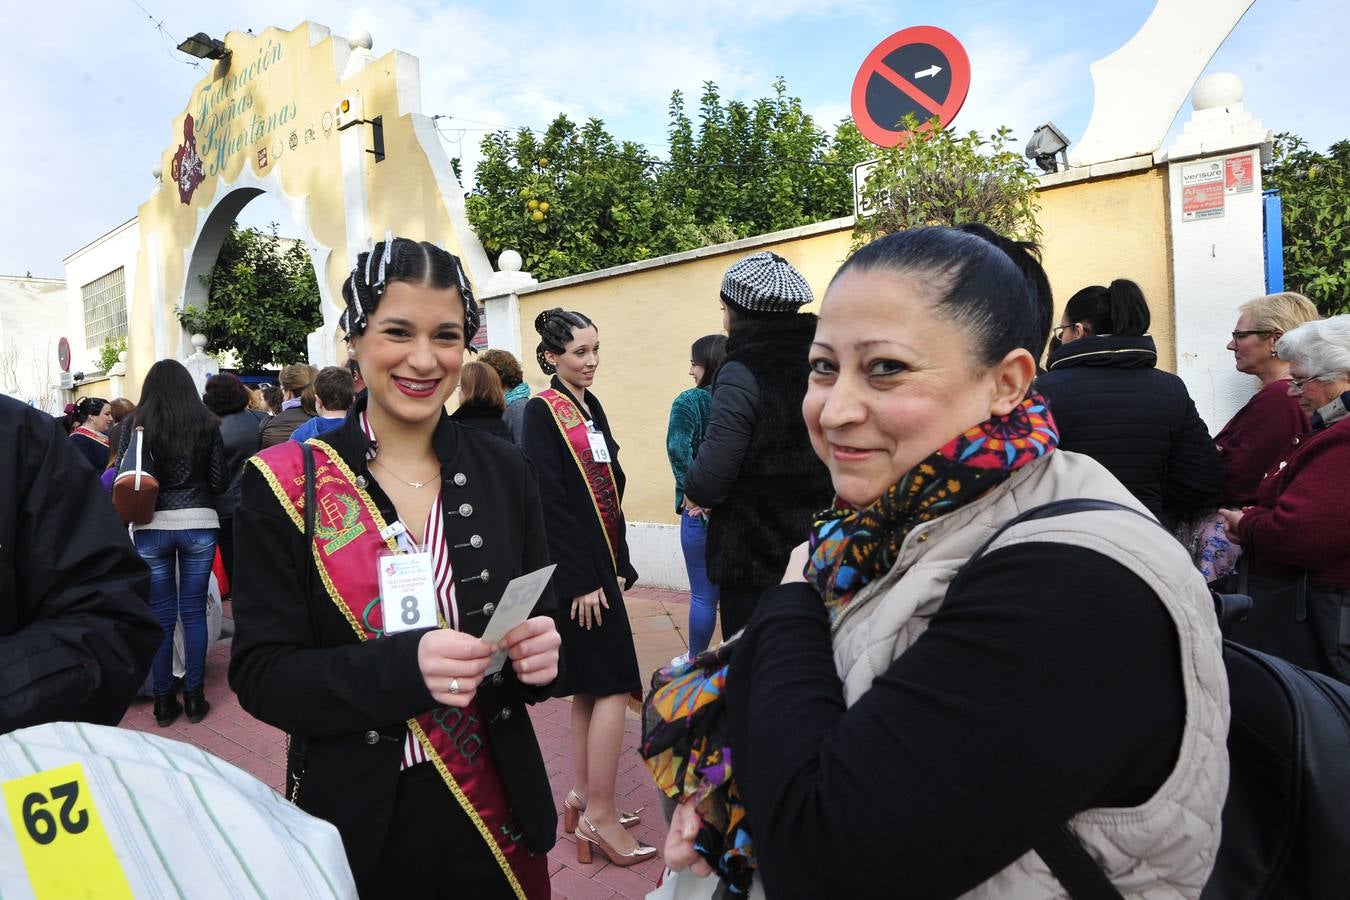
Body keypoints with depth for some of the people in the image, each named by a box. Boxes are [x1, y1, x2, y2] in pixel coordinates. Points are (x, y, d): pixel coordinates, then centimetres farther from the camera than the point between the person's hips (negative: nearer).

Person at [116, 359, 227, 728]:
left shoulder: (135, 424, -1)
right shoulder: (206, 423, 1)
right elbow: (220, 482, 1)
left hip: (151, 527, 0)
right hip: (198, 524, 0)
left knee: (160, 615, 8)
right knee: (194, 611, 8)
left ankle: (163, 700, 17)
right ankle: (194, 697, 15)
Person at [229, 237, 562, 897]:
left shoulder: (505, 474, -4)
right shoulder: (286, 485, -10)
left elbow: (541, 620, 3)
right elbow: (260, 676, -12)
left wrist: (540, 651, -20)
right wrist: (406, 665, -28)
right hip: (356, 820, -2)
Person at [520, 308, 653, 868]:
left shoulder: (591, 406, 13)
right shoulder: (541, 411, -11)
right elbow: (549, 504, -17)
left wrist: (617, 563, 10)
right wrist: (581, 582, -18)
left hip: (601, 561, 8)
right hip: (576, 571, -8)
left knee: (589, 684, 15)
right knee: (613, 685, -5)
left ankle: (583, 798, 27)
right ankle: (599, 815, 7)